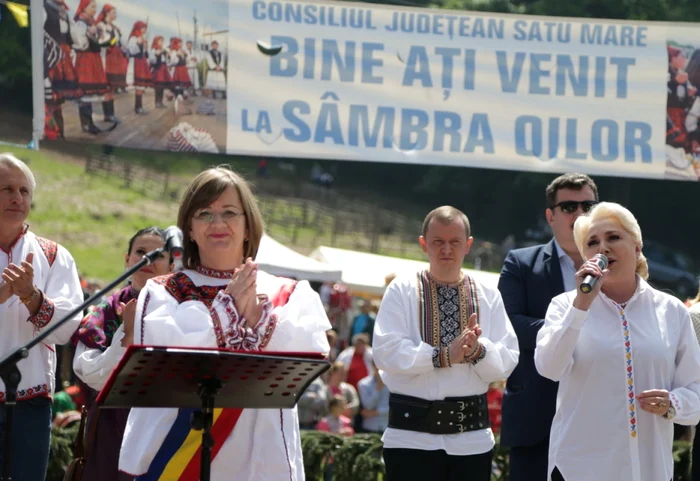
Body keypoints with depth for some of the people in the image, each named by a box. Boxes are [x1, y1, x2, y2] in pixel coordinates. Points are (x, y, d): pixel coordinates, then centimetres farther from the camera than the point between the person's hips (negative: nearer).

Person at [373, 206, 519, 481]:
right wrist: (445, 355, -19)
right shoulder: (402, 291, 1)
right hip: (412, 435, -3)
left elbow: (506, 363, 2)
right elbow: (386, 352, -11)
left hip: (473, 436, 3)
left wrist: (478, 351, -19)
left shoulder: (488, 297, 9)